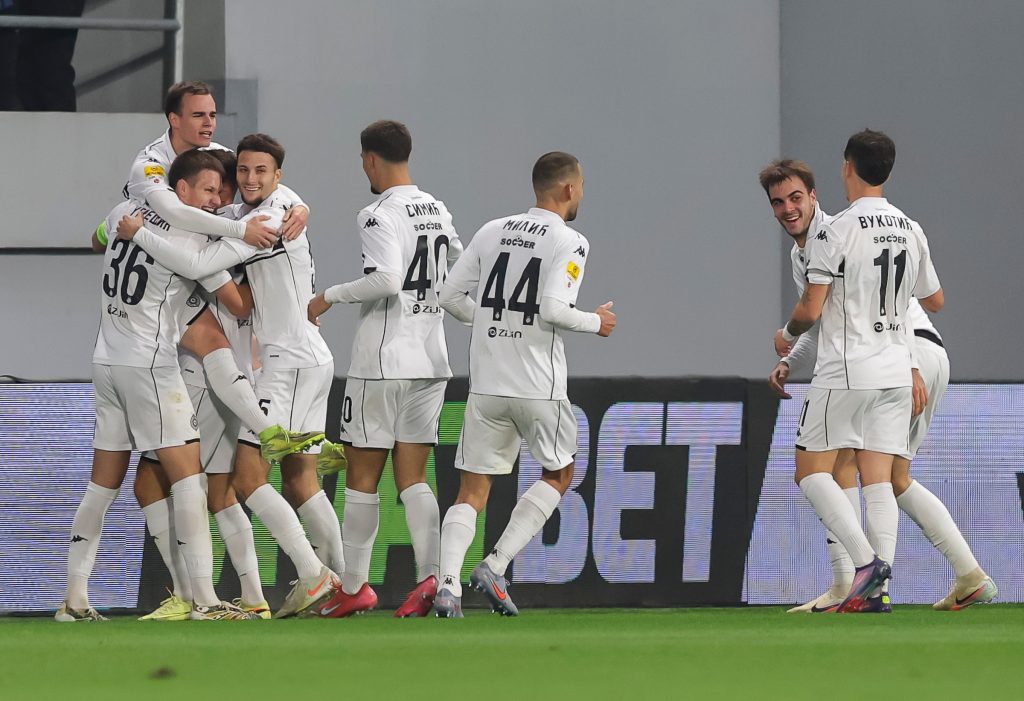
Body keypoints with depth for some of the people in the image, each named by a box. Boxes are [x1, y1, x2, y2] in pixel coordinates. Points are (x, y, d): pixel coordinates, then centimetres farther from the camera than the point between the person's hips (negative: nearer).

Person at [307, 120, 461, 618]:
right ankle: (431, 575, -11)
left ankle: (352, 586, 9)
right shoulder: (438, 211, 11)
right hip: (432, 360, 7)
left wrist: (332, 296, -13)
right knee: (412, 477, 6)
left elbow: (386, 278, -25)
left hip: (381, 361, -7)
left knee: (362, 476, 3)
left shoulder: (379, 215, -12)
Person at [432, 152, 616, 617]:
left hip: (485, 383, 4)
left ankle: (448, 582, -14)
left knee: (473, 491, 8)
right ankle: (495, 567, 2)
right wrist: (595, 322, 0)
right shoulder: (569, 243, -7)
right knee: (559, 475, 17)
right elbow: (553, 309, -18)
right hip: (538, 387, -4)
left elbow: (450, 297, 7)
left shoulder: (492, 232, 9)